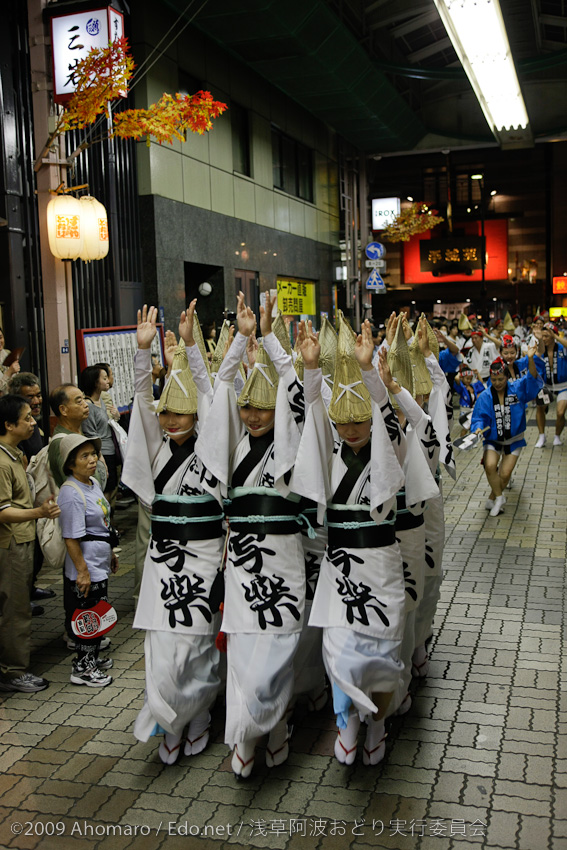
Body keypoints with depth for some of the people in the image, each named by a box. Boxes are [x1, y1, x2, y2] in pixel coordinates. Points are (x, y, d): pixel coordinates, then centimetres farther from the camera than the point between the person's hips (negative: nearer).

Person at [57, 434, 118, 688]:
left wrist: (110, 553, 23)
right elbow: (71, 538, -22)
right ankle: (82, 668, 15)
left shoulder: (93, 483, 8)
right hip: (85, 567, -9)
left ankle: (91, 658, 34)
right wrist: (82, 571, -21)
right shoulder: (70, 493, -21)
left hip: (99, 564, 9)